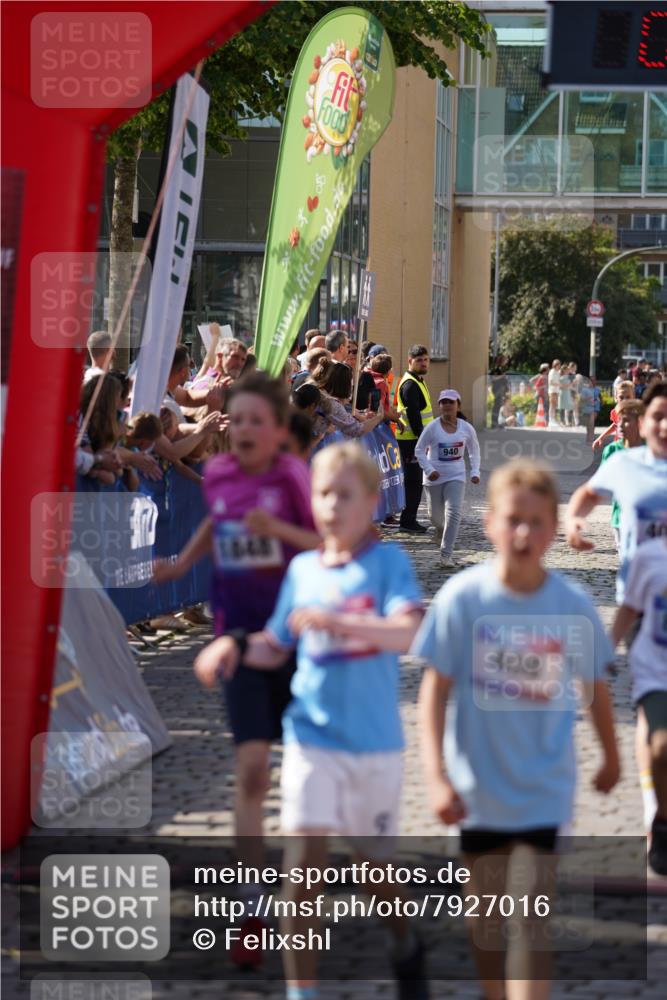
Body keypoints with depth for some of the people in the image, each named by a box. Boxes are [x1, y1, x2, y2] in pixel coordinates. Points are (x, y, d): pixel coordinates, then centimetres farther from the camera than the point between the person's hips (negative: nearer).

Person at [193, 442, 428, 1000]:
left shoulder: (388, 561, -6)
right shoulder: (303, 569, 6)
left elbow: (409, 634, -23)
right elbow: (275, 649, 17)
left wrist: (334, 621, -34)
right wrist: (235, 647, -4)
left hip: (375, 743, -2)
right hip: (313, 738, 2)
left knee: (375, 861, 13)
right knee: (302, 863, -9)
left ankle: (407, 948, 43)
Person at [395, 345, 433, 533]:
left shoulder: (418, 382, 18)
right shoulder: (410, 384, -15)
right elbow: (413, 415, -21)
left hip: (415, 439, 10)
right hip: (411, 439, -10)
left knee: (415, 480, 13)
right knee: (413, 481, -8)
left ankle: (409, 520, 18)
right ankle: (408, 521, -6)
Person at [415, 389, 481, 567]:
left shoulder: (466, 428, -4)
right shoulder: (432, 428, -10)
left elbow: (474, 450, 10)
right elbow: (419, 451, -4)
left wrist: (475, 471, 0)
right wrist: (429, 470, -16)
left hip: (456, 477, 0)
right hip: (434, 477, 0)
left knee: (454, 512, -18)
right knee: (436, 516, 9)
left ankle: (446, 554, -16)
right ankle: (444, 533, 46)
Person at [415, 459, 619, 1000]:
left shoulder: (574, 605, -10)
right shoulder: (463, 598, -13)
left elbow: (594, 685, 6)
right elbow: (436, 690, -10)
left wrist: (611, 757, 20)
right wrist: (437, 778, -16)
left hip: (544, 786, -1)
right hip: (479, 784, 1)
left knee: (533, 911, -9)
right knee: (487, 910, 15)